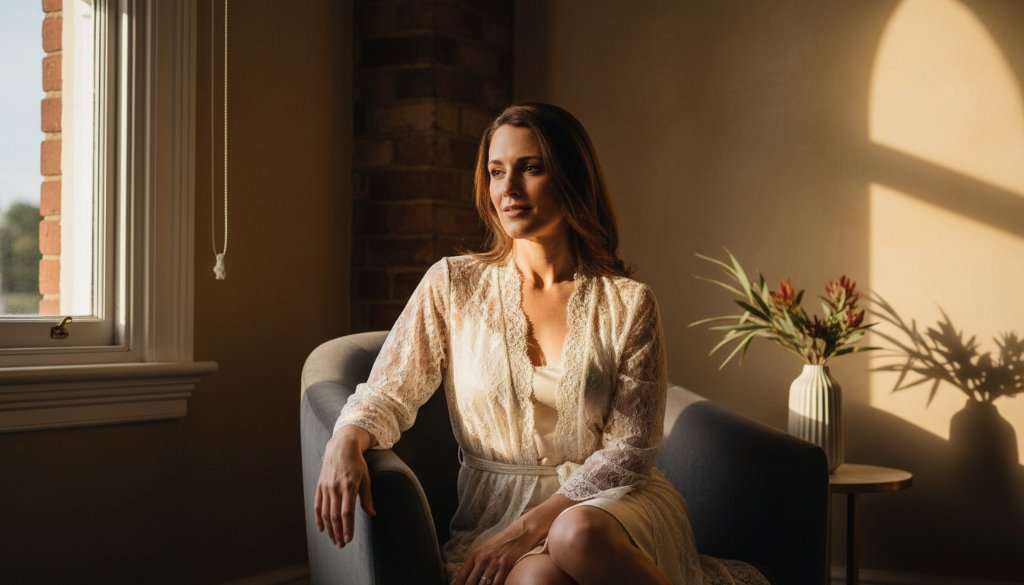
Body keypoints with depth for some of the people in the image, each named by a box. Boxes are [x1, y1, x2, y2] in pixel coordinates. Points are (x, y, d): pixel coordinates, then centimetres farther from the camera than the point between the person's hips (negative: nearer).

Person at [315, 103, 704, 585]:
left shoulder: (627, 303, 0)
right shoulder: (453, 285, 4)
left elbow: (630, 450, -4)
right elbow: (388, 392, 3)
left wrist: (532, 526, -16)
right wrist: (346, 441, -21)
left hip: (605, 500, 1)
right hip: (494, 509, -1)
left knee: (578, 534, -36)